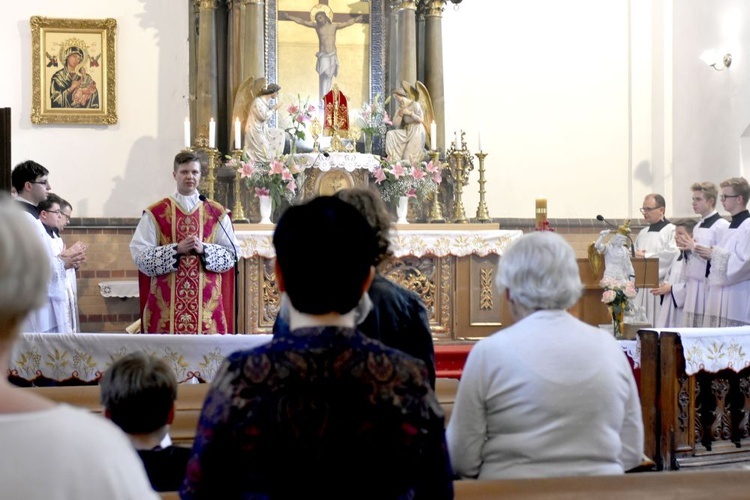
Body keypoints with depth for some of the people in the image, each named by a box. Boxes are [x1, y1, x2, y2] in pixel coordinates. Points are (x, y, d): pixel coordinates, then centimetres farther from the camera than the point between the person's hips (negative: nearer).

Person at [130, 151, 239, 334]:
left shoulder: (217, 213, 7)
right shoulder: (155, 213, 3)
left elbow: (231, 255, 4)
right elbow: (140, 256, -4)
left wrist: (204, 249, -12)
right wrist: (177, 249, -14)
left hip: (206, 301, 1)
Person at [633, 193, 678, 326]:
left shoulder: (671, 231, -4)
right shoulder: (643, 233, 19)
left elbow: (673, 254, -17)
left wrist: (646, 256, -9)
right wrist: (635, 255, -5)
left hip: (660, 287, -7)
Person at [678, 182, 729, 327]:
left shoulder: (722, 225, -8)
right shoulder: (698, 225, 18)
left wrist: (695, 247, -17)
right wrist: (687, 248, 6)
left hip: (708, 285, -8)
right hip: (693, 285, 8)